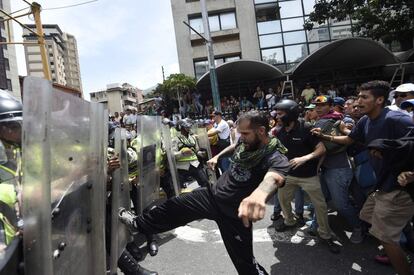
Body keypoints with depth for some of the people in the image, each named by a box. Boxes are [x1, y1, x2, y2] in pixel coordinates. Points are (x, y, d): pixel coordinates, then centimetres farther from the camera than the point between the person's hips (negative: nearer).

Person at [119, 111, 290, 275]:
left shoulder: (277, 159, -27)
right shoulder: (246, 142, -5)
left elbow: (273, 178, -54)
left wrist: (260, 193, -74)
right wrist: (217, 156, 21)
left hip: (234, 213, -6)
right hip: (213, 195, 6)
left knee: (244, 261, 2)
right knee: (173, 206, 14)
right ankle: (139, 224, 39)